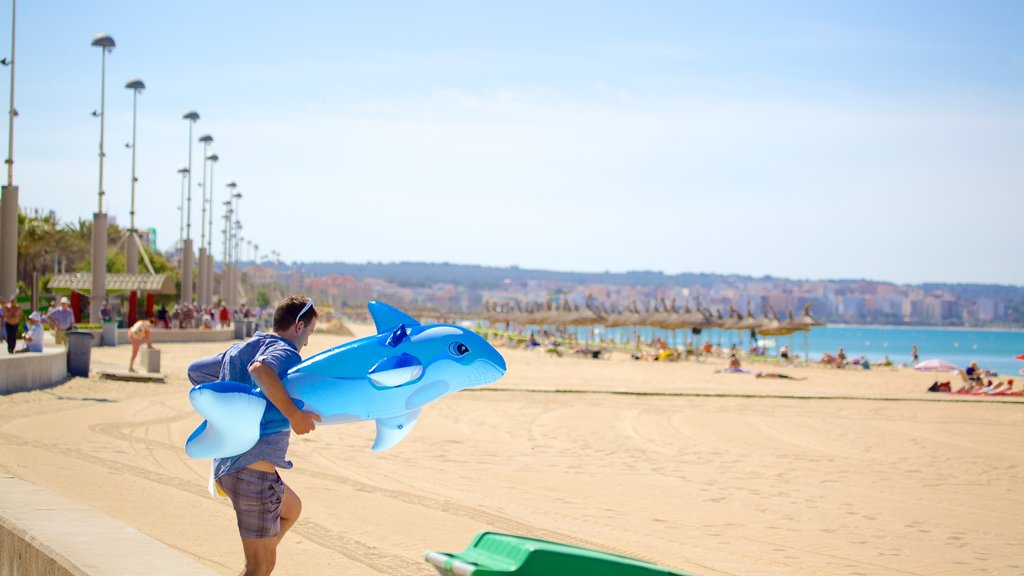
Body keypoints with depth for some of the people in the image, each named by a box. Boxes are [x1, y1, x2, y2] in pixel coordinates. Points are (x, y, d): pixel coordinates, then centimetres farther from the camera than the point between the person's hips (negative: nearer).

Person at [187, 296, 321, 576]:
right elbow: (260, 369, -36)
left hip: (226, 465, 9)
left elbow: (195, 370, 26)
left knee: (291, 508, 33)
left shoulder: (236, 351, 14)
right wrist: (294, 414, -32)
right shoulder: (285, 353, -13)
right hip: (253, 471, -9)